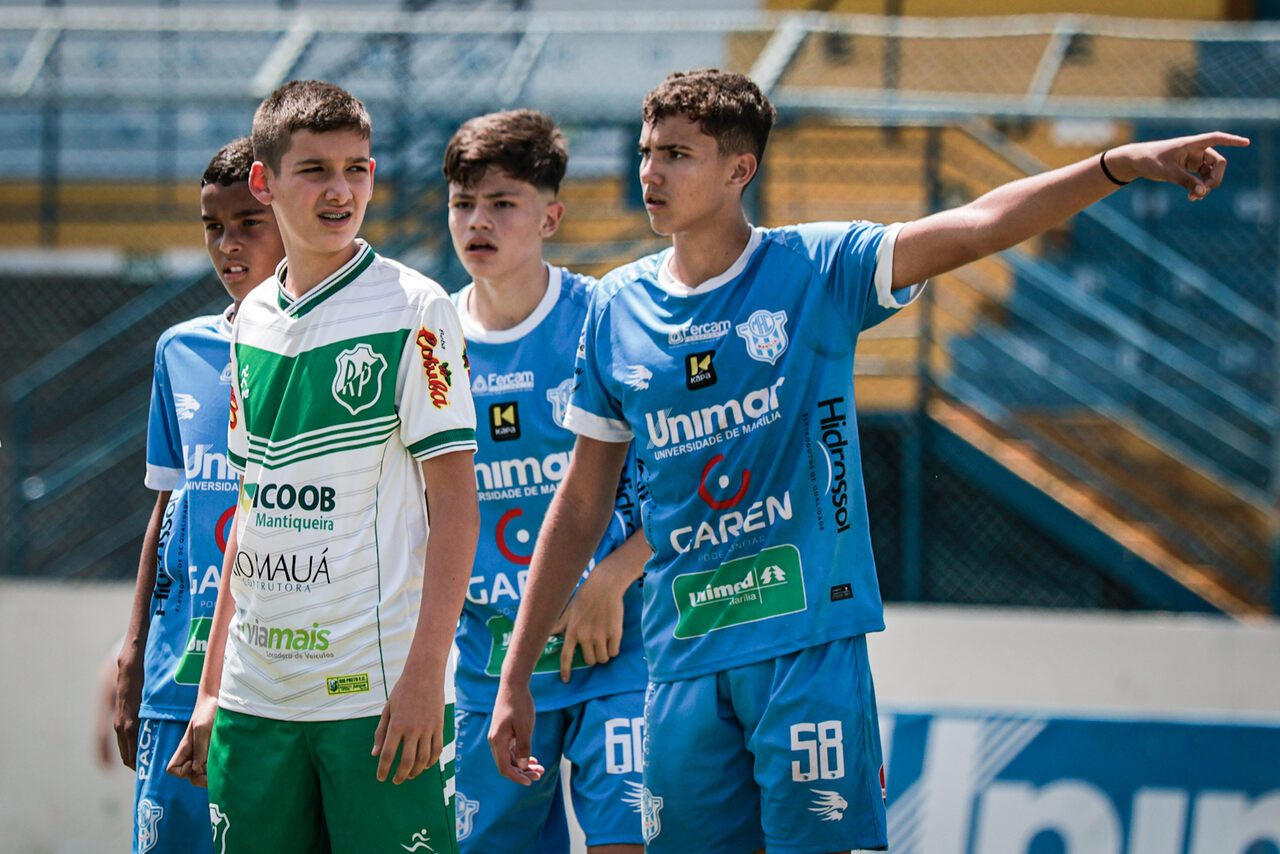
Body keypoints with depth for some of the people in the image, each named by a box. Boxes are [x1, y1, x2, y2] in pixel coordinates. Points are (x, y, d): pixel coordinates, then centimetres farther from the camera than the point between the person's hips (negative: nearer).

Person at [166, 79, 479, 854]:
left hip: (379, 695, -5)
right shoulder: (253, 320, 13)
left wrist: (425, 674, -15)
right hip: (256, 697, 5)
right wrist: (212, 688, 16)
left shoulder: (413, 310, -4)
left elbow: (455, 500, -7)